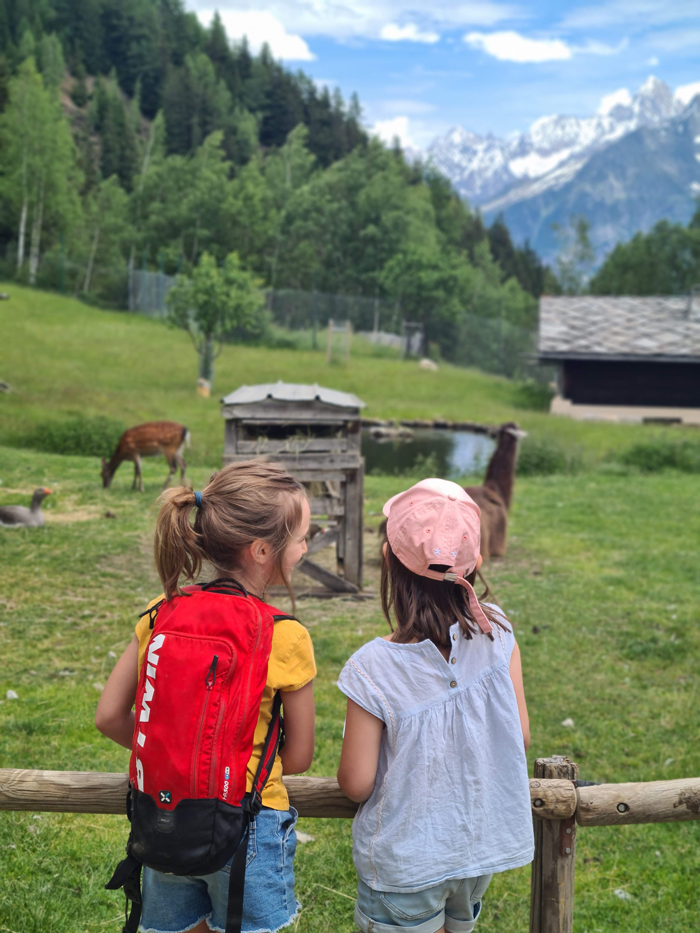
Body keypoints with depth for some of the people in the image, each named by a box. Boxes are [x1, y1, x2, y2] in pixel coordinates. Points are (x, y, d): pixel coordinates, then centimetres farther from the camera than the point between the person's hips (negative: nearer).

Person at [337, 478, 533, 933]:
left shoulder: (372, 669, -25)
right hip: (483, 844, 4)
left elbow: (356, 784, -17)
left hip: (406, 860, -3)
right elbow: (521, 738, -6)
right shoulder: (497, 635, -16)